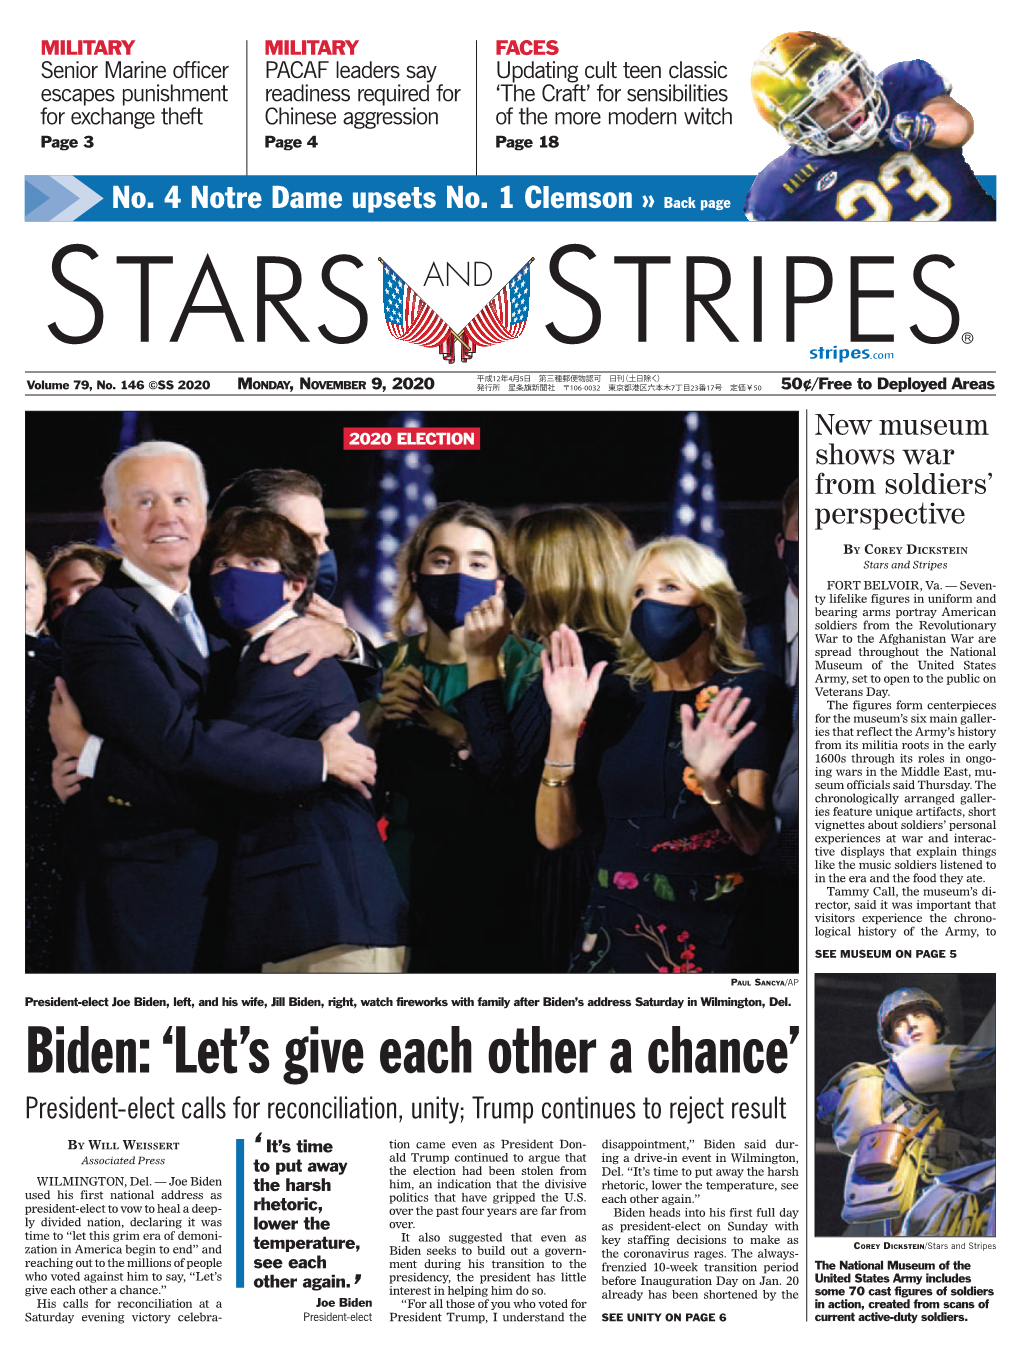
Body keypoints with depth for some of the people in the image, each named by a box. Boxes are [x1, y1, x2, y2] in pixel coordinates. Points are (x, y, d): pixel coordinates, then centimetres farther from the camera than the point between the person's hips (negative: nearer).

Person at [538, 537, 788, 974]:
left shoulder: (749, 692, -2)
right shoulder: (615, 698, 6)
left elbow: (753, 838, -10)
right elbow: (554, 834, -1)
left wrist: (712, 782, -29)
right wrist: (564, 729, -11)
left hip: (709, 937, -3)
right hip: (612, 933, 3)